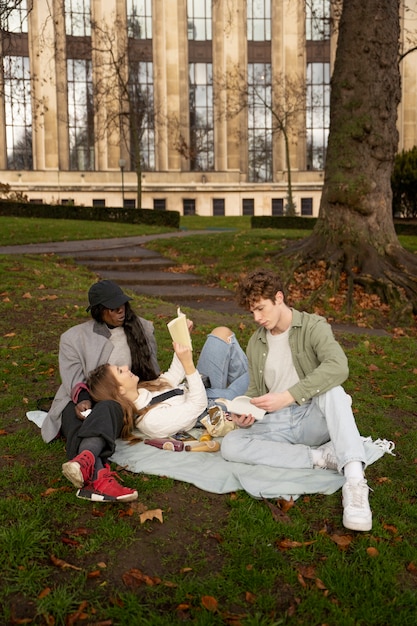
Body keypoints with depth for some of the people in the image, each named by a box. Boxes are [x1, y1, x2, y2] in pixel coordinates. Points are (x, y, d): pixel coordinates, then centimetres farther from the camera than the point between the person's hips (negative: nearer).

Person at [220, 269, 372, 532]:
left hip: (313, 419, -4)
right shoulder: (256, 343, 12)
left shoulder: (313, 327, -6)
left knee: (331, 389, -35)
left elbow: (338, 367, -25)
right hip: (276, 424, 4)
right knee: (230, 444, -24)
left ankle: (355, 481, -44)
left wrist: (287, 397, -31)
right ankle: (320, 456, -22)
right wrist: (246, 414, -6)